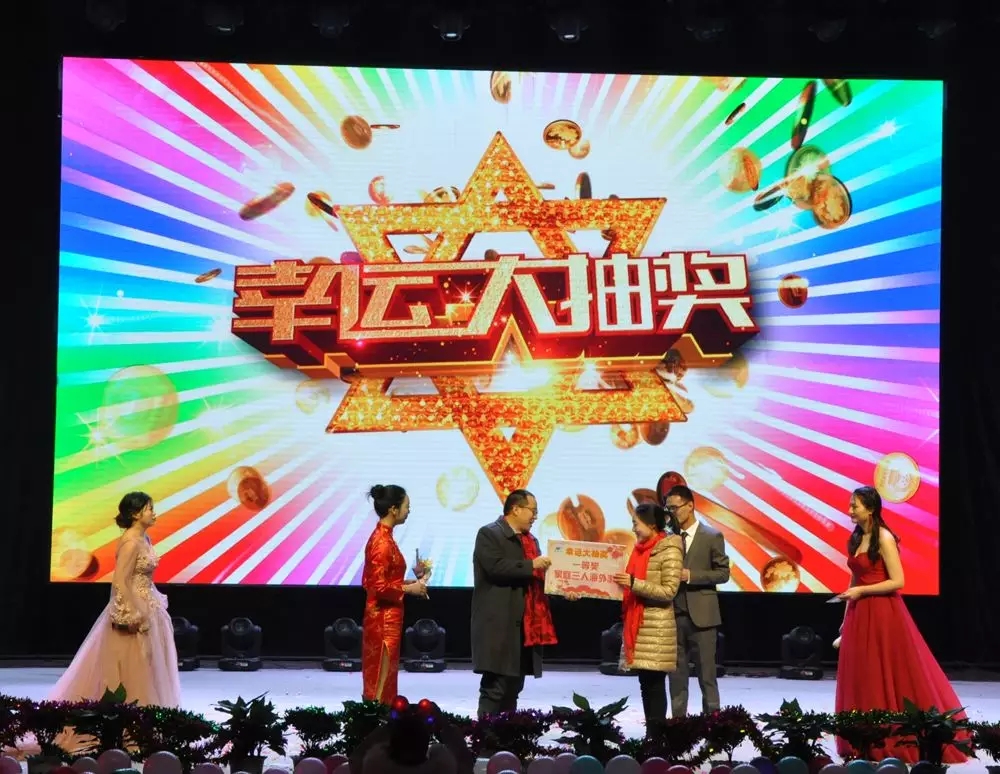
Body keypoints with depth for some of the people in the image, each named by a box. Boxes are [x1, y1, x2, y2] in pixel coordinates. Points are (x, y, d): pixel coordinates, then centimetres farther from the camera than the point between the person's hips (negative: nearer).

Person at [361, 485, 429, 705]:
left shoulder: (383, 537, 10)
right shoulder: (382, 542, -19)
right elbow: (379, 587, -23)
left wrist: (409, 583, 8)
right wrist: (409, 589, -12)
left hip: (385, 617, 10)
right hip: (384, 619, -10)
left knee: (383, 676, 12)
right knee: (381, 677, -4)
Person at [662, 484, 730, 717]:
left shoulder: (712, 537, -2)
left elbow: (723, 573, -4)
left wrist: (691, 575, -15)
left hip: (701, 615, -4)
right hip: (674, 615, 4)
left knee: (706, 673, 0)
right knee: (676, 674, 7)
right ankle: (678, 721, 11)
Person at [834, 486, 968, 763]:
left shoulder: (884, 538, -12)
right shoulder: (855, 538, 11)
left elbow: (897, 581, -16)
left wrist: (861, 591, -17)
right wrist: (847, 617, 14)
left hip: (883, 615, -8)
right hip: (860, 615, 8)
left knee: (889, 677, -3)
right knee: (862, 677, 8)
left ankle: (898, 741, 5)